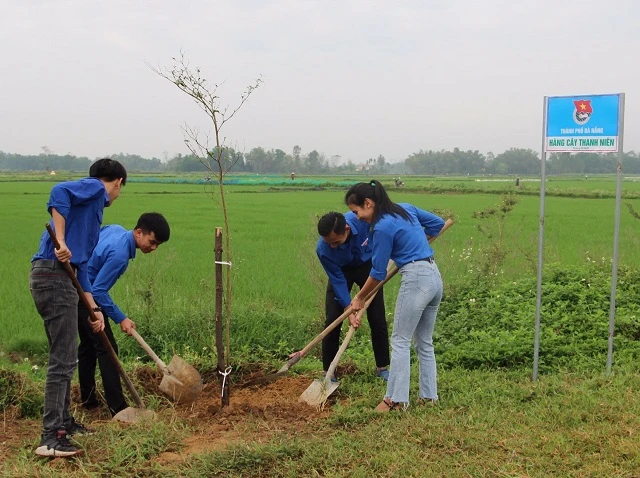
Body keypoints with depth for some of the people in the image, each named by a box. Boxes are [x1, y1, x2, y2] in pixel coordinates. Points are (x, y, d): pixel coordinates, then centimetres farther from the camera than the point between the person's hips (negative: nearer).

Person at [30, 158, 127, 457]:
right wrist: (61, 242, -27)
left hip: (58, 276, 10)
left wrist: (94, 308, 22)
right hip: (54, 276, -10)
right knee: (63, 361, -7)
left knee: (63, 357, 19)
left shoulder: (92, 207, 25)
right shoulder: (95, 188, 1)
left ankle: (63, 421, 32)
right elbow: (59, 191, -22)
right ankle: (50, 439, -5)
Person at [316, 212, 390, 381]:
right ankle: (328, 372, 4)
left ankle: (382, 367, 16)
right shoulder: (323, 250, -35)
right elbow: (337, 280, -24)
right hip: (341, 270, -1)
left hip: (368, 264, 1)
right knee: (332, 321, -7)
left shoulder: (364, 219, -38)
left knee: (378, 319, 1)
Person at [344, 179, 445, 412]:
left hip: (416, 279, -9)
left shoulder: (382, 227, -13)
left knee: (400, 341, -2)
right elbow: (437, 223, 21)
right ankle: (429, 395, 19)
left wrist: (359, 298, 7)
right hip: (435, 276, 9)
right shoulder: (406, 208, 10)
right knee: (425, 342, 15)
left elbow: (378, 272, -6)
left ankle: (396, 399, -1)